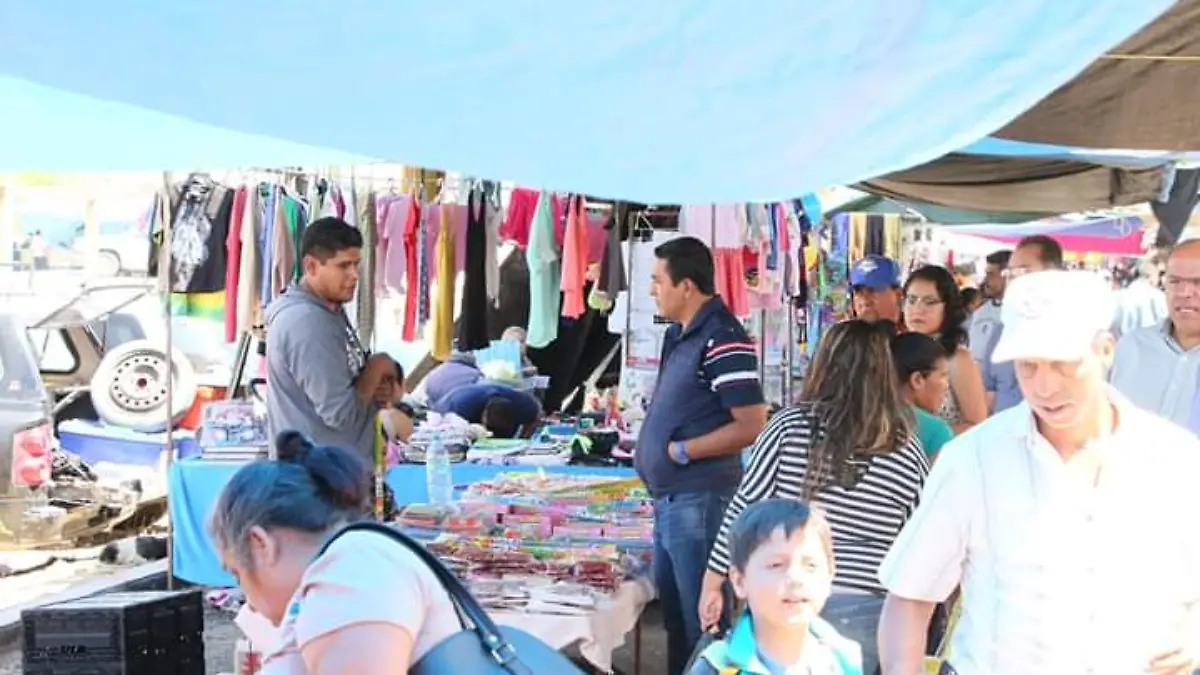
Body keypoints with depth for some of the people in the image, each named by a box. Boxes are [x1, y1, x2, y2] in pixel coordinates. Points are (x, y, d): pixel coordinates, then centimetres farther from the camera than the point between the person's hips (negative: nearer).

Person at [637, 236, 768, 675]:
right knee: (673, 613, 20)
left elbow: (752, 427, -22)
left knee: (701, 621, 1)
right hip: (669, 499, 10)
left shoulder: (722, 341, -18)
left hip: (699, 502, -10)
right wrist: (651, 447, 8)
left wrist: (680, 451, -17)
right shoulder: (678, 334, 11)